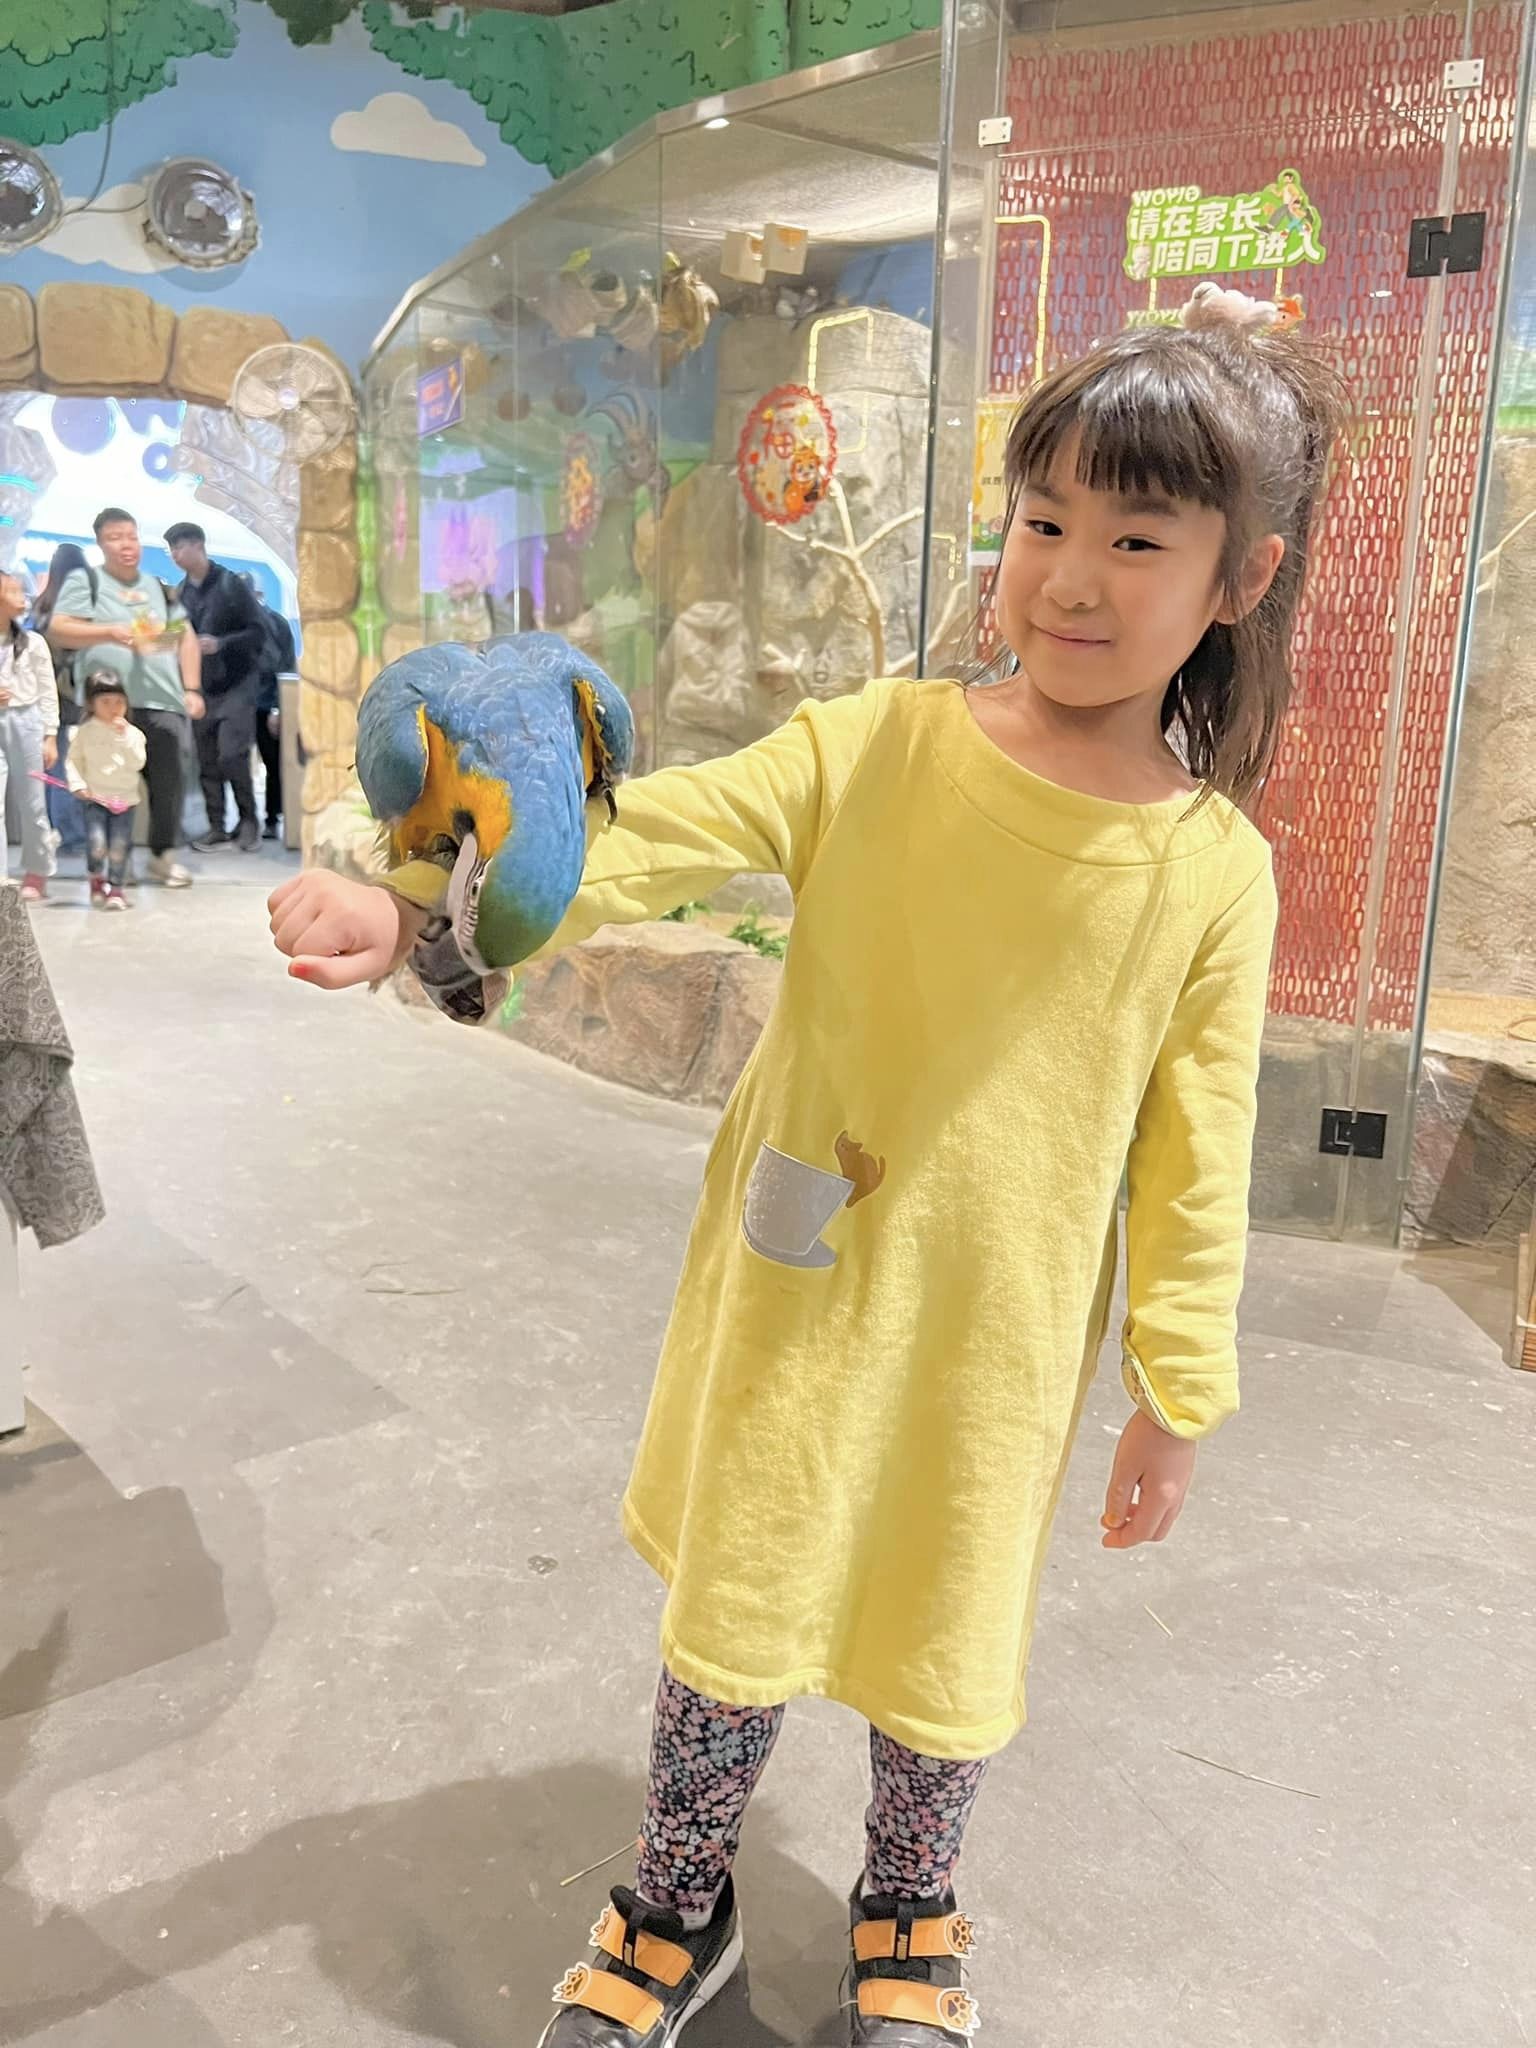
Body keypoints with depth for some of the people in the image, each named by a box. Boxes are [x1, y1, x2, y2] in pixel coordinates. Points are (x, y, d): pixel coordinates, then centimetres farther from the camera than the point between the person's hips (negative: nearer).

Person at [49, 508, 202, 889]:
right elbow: (57, 631, -2)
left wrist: (192, 688, 9)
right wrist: (110, 633, -14)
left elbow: (186, 639, 21)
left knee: (170, 778, -2)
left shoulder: (159, 587, 22)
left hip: (163, 701, 4)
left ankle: (164, 853, 13)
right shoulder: (84, 580, 8)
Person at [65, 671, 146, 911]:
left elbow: (137, 763, -10)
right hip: (94, 797, -1)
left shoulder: (132, 733, 1)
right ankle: (96, 878, 15)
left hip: (125, 798, 1)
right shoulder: (85, 731, 2)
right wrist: (78, 784, -9)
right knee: (97, 844, -13)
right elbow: (73, 761, 5)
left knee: (120, 845, -3)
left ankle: (116, 888, 11)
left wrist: (124, 737, -17)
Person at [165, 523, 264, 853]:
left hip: (236, 682, -5)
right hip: (201, 686, 5)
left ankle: (248, 819, 4)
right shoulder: (180, 593, 9)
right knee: (206, 760, 3)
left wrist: (220, 644, -23)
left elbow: (257, 633, -10)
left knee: (231, 755, -13)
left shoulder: (231, 585, -7)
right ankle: (216, 826, 12)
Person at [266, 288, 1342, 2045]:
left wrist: (1177, 1393, 2)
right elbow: (652, 835, -18)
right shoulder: (872, 746, -9)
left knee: (943, 1640, 18)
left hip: (997, 1337, 0)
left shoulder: (1215, 871, -8)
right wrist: (414, 910, -32)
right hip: (796, 1293, 0)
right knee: (736, 1605, 16)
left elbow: (1194, 1157, -4)